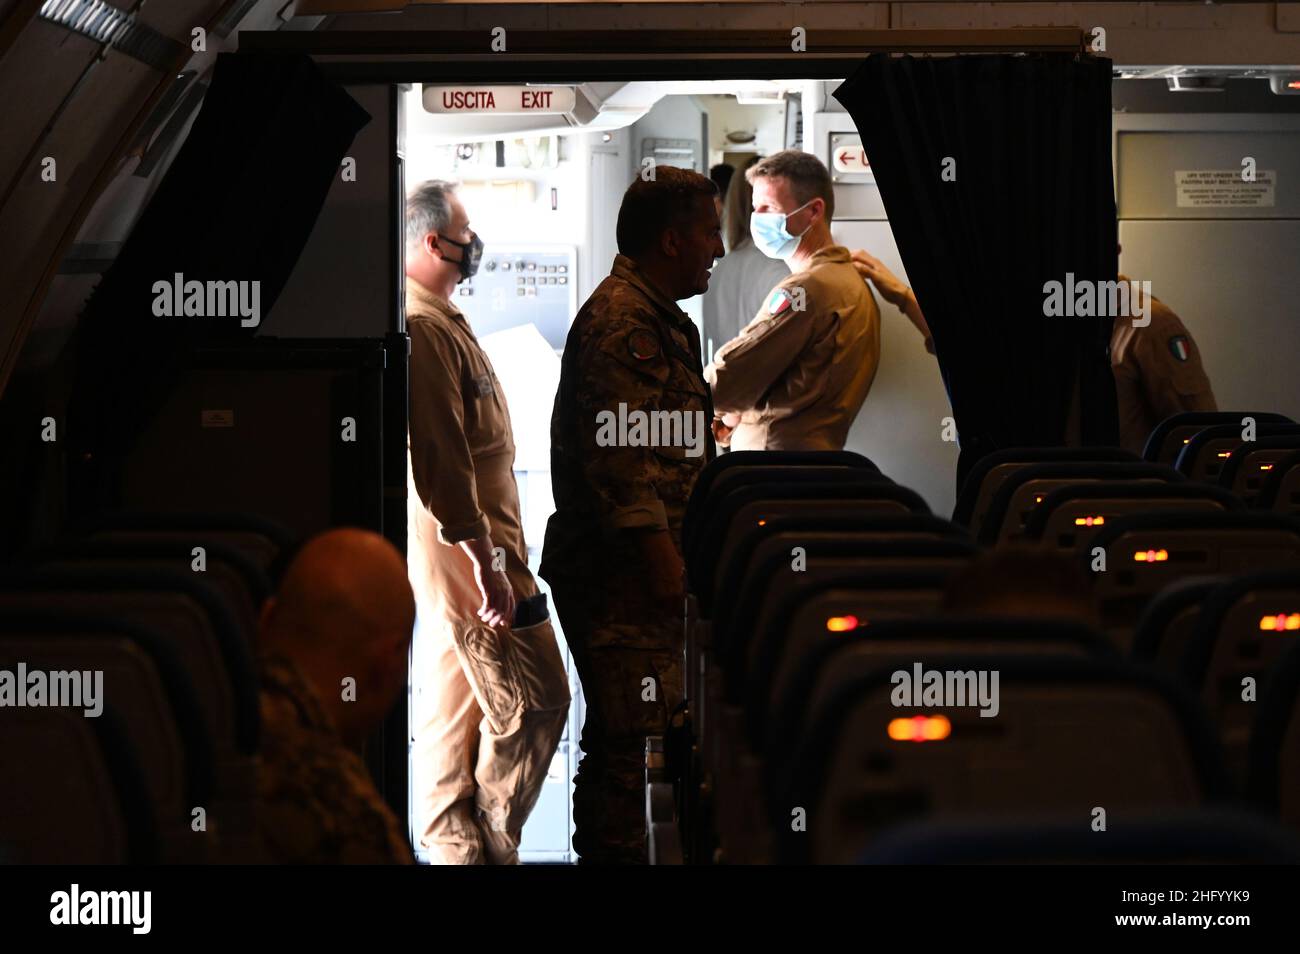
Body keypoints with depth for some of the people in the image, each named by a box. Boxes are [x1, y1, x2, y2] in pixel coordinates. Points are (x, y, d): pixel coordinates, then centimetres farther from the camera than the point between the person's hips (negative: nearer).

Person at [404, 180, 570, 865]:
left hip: (465, 543, 11)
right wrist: (484, 558, -25)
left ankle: (453, 845, 21)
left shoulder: (437, 318, 14)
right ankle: (486, 847, 2)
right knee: (533, 700, -6)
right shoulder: (424, 327, -20)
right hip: (465, 544, -11)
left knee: (456, 697, 14)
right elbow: (441, 456, -25)